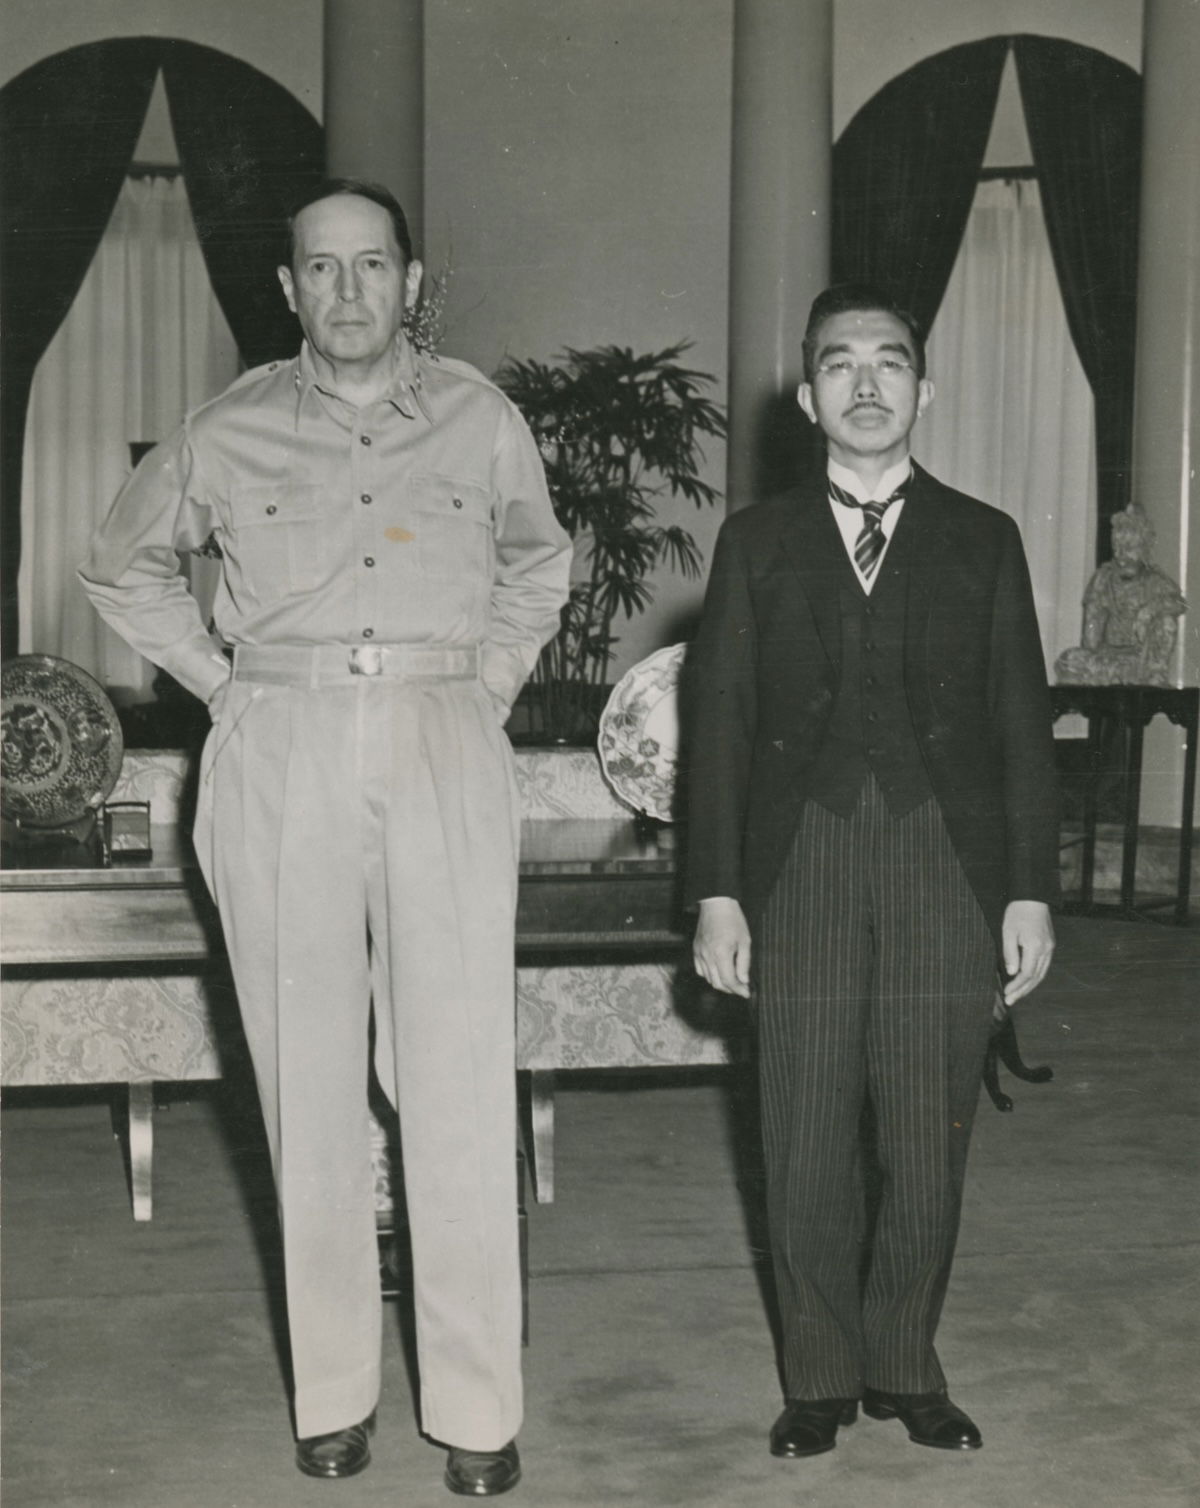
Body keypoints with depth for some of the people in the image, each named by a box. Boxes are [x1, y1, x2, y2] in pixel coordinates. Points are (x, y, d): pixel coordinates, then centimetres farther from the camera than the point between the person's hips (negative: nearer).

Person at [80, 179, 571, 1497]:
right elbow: (121, 568, 21)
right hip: (279, 757, 1)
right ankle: (330, 1392, 15)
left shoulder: (480, 421, 7)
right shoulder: (230, 433, 7)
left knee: (459, 1082, -5)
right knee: (307, 1082, 4)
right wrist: (221, 679, 9)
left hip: (444, 754, -1)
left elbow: (540, 563, 25)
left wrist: (490, 683, 11)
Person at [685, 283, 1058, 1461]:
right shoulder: (757, 542, 9)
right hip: (803, 864, 0)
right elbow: (720, 724, 6)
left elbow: (1021, 724, 7)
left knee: (929, 1138, 4)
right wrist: (715, 894, -1)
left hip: (946, 859, 0)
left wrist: (1030, 891, 1)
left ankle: (904, 1366, 22)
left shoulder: (983, 541, 9)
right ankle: (820, 1376, 19)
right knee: (806, 1142, 4)